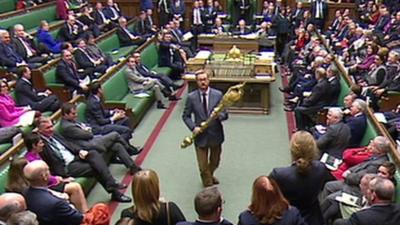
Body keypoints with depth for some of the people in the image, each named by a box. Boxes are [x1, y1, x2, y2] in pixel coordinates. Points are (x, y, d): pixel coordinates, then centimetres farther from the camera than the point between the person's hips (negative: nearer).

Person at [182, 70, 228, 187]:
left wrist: (218, 116, -27)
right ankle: (208, 184, 28)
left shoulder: (218, 95, -7)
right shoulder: (191, 97, -7)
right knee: (203, 166, 3)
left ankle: (210, 175, 55)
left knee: (215, 162, 23)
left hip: (215, 135, 2)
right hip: (200, 136, -2)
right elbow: (185, 116, 1)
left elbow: (225, 114, -4)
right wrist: (193, 127, -15)